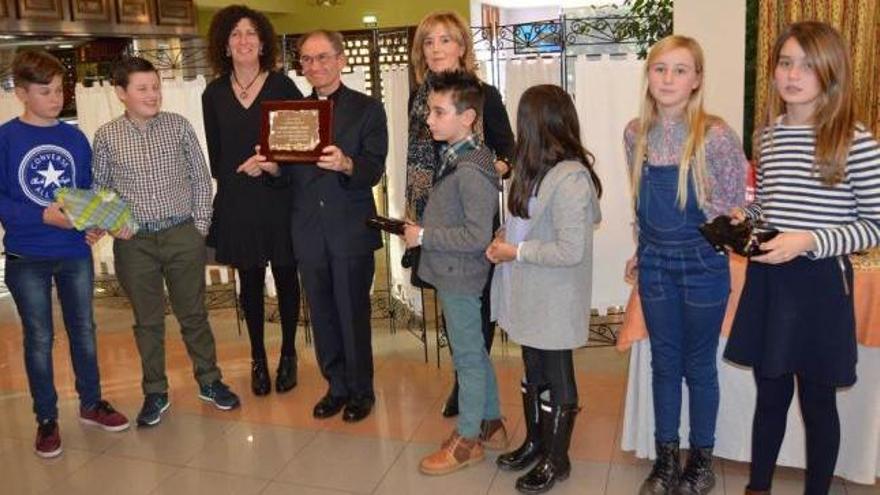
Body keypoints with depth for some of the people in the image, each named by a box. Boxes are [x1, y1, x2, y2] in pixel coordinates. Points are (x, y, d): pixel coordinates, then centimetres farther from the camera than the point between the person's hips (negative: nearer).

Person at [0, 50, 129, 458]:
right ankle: (46, 418, 25)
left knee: (84, 330, 14)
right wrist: (43, 216, -23)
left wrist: (95, 223, -10)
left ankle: (91, 403, 32)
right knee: (39, 339, 10)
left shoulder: (75, 138, 2)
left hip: (76, 252, 3)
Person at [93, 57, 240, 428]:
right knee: (147, 321, 12)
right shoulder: (106, 136, 0)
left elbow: (201, 178, 3)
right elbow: (99, 189, 8)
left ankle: (209, 381, 28)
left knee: (193, 314, 12)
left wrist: (200, 226, -2)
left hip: (183, 235, 0)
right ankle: (155, 393, 27)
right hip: (135, 241, 0)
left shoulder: (178, 125, -1)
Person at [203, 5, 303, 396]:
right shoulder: (214, 94, 4)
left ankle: (288, 355, 25)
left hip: (279, 198, -2)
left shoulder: (283, 86, -3)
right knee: (250, 281, 10)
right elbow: (215, 153, 9)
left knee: (285, 277, 8)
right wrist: (231, 180, 2)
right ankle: (258, 359, 24)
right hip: (236, 202, 2)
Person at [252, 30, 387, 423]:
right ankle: (336, 386, 29)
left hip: (351, 230, -4)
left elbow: (374, 170, -13)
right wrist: (270, 166, -11)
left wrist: (346, 164, -33)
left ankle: (361, 390, 22)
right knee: (321, 314, 13)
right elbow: (289, 172, 10)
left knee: (353, 313, 4)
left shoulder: (367, 109, -2)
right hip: (309, 231, 4)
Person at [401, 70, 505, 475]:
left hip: (459, 277, -9)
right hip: (452, 274, 9)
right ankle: (491, 424, 36)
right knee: (476, 353, 20)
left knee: (468, 357, 6)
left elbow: (477, 237, -24)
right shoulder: (454, 157, 6)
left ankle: (467, 440, 22)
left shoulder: (470, 170, -23)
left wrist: (424, 237, -19)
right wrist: (422, 229, 4)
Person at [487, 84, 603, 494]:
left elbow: (571, 251, -26)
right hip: (530, 294, 8)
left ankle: (557, 460, 29)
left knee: (556, 378, 10)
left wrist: (515, 252, -18)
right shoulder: (538, 168, 4)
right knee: (533, 373, 22)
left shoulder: (570, 178, -24)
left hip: (554, 300, -8)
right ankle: (535, 442, 42)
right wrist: (507, 237, 0)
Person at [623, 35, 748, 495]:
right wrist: (644, 251, 12)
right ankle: (666, 457, 29)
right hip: (656, 265, 4)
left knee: (699, 365, 10)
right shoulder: (636, 133, -1)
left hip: (702, 266, -4)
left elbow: (734, 207, -6)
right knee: (664, 363, 14)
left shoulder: (716, 136, -15)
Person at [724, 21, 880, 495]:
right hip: (766, 281, 5)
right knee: (770, 394, 18)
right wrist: (743, 218, -3)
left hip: (820, 283, -4)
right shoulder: (767, 135, 5)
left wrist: (808, 241, -22)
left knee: (818, 400, 11)